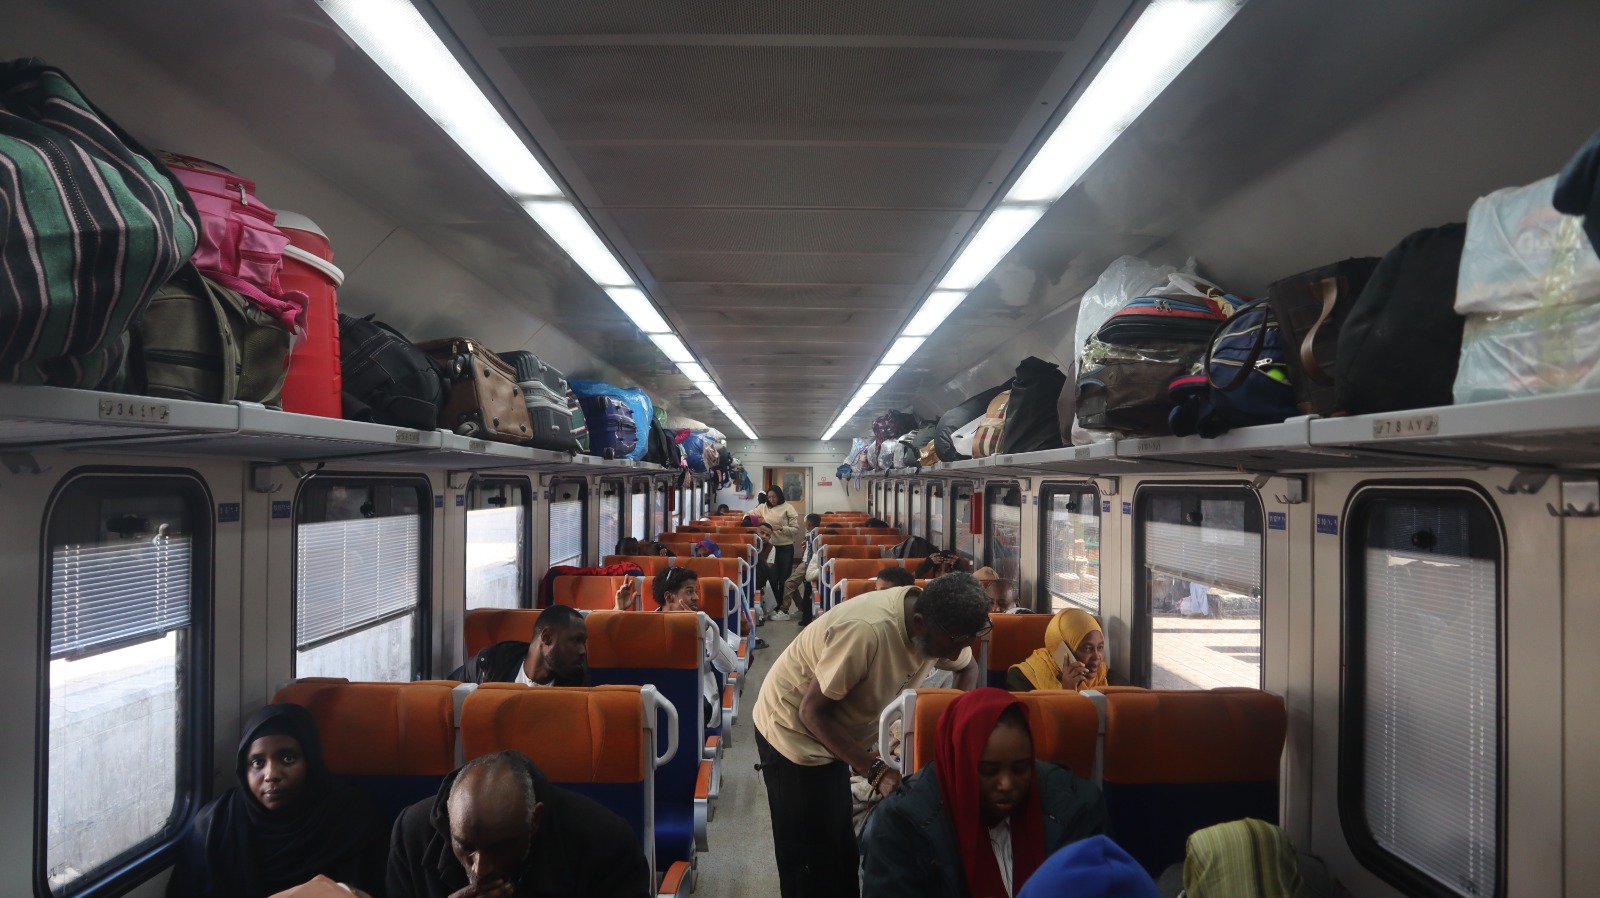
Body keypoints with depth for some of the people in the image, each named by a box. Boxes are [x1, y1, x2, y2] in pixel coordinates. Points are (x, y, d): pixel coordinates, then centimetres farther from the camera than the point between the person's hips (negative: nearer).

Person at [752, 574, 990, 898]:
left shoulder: (941, 627, -13)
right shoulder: (867, 631, -37)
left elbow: (969, 667, 8)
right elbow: (812, 712, -28)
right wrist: (874, 769, -32)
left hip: (836, 735, 7)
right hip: (794, 731, -7)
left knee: (842, 852, 17)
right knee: (814, 867, 0)